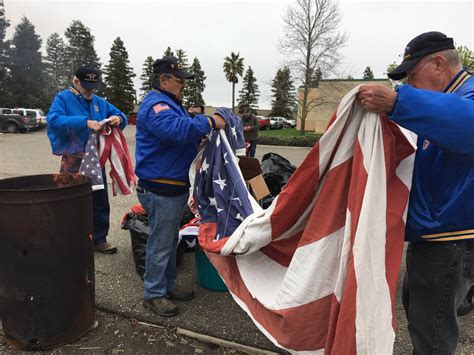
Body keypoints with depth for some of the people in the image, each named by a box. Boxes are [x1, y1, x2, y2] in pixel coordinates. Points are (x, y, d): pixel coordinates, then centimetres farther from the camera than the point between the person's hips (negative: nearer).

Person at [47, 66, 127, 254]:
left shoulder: (99, 102, 11)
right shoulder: (63, 98, -5)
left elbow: (119, 115, 14)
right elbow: (53, 120, -23)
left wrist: (118, 118, -11)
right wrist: (85, 122, -32)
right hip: (73, 161, -5)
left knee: (100, 202, 11)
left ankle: (98, 239, 25)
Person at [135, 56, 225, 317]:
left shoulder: (171, 104, 19)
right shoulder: (155, 105, -16)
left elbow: (187, 134, 26)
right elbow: (177, 129, -34)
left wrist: (201, 137, 8)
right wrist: (209, 122, -24)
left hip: (176, 186, 11)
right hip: (161, 189, -11)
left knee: (170, 240, 19)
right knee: (160, 243, 1)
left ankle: (168, 286, 34)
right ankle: (153, 294, 17)